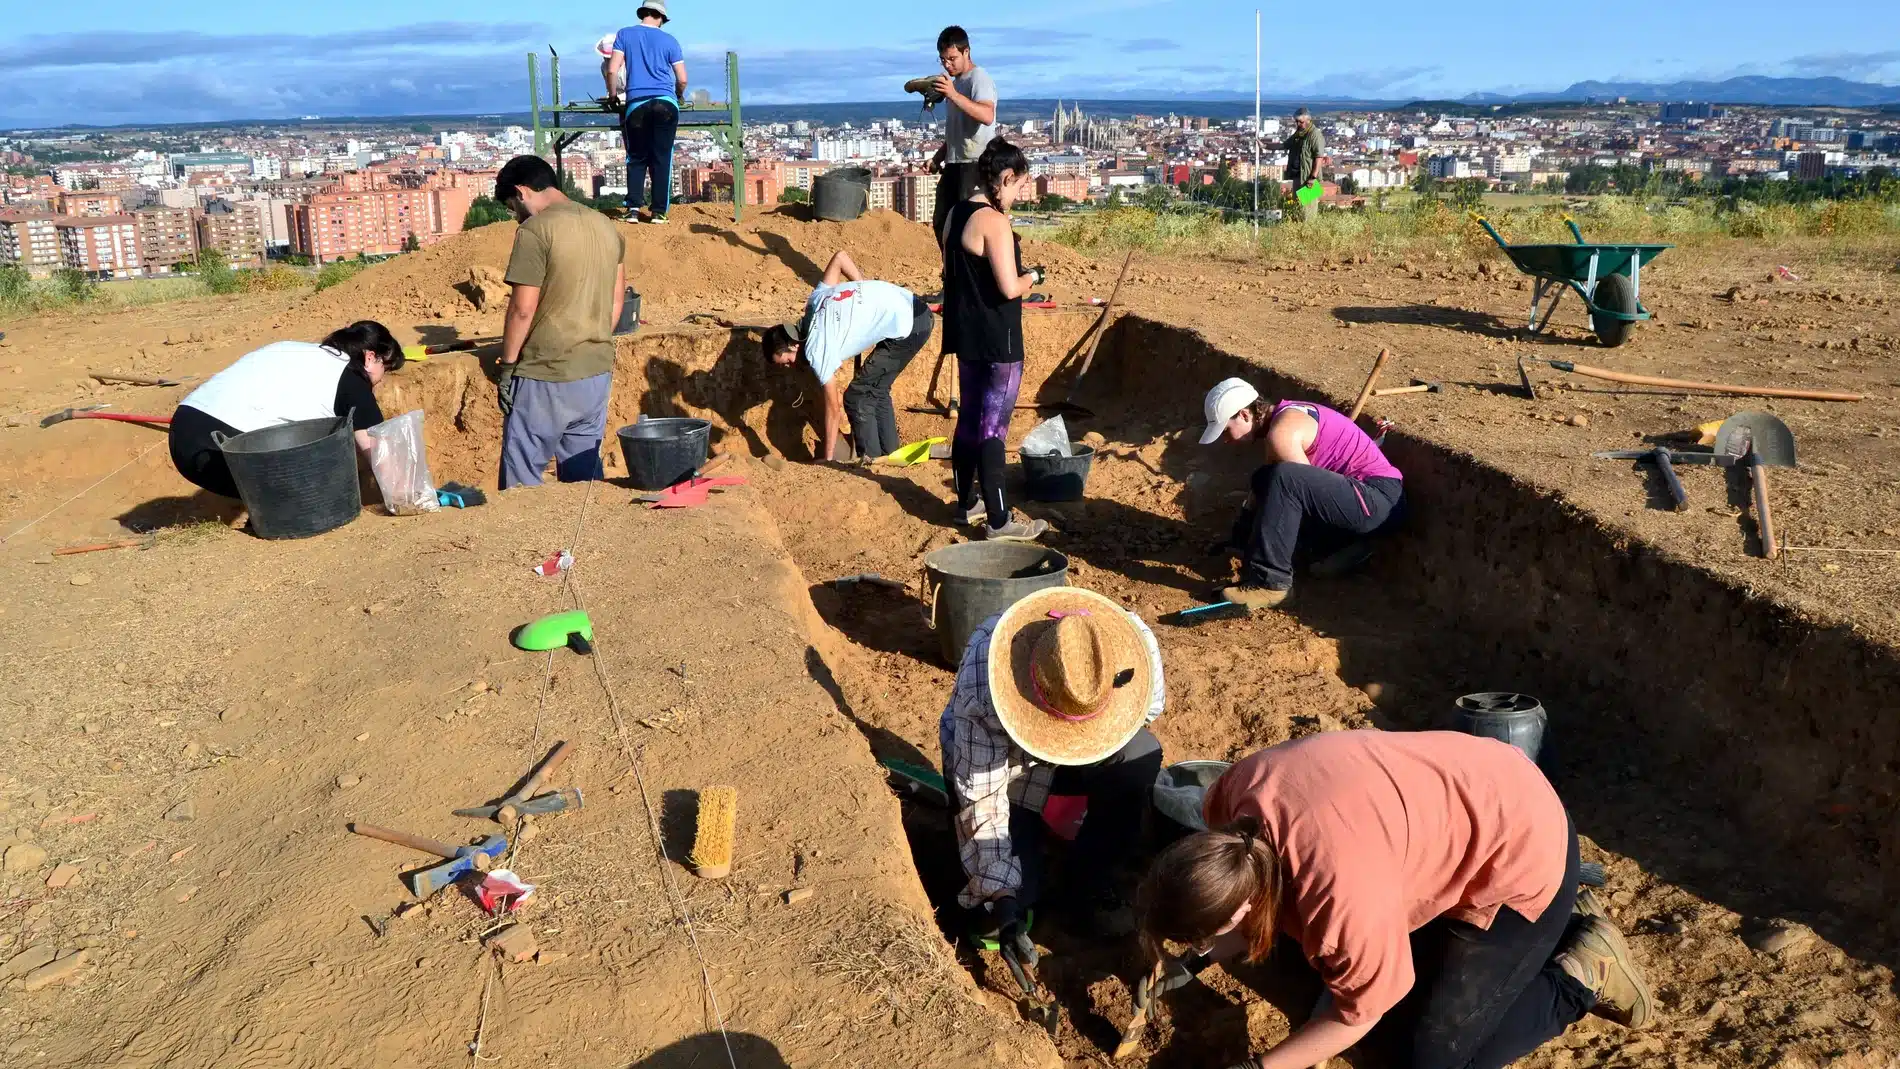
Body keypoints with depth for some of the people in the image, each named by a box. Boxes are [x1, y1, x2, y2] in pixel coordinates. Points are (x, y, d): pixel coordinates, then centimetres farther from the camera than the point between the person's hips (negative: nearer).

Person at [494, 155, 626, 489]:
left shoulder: (536, 230, -13)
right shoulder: (606, 226, 9)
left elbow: (522, 309, -15)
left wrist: (507, 366, -6)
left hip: (545, 377, -7)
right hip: (597, 372, 7)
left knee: (521, 482, 3)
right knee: (585, 477, 13)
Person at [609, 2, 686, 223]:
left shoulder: (624, 34, 8)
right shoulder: (669, 40, 8)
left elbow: (612, 70, 1)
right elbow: (682, 80, 7)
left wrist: (612, 96, 16)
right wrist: (679, 96, 28)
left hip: (636, 104, 1)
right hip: (665, 103, -1)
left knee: (636, 158, 10)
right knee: (662, 158, 2)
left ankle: (633, 206, -3)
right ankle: (658, 211, 0)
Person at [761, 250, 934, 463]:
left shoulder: (817, 350, -14)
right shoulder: (815, 300, 7)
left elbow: (833, 410, -9)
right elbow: (840, 256, 15)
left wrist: (827, 459, -1)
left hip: (906, 328, -10)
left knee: (856, 398, -2)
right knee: (877, 390, 18)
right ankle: (890, 455, 24)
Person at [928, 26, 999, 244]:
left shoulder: (978, 78, -11)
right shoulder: (955, 81, 18)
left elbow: (987, 116, -32)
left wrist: (954, 95, -39)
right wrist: (939, 156, 21)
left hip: (976, 164, -10)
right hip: (954, 163, 10)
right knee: (941, 222, 13)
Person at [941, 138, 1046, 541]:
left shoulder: (956, 213, 8)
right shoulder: (994, 221, -19)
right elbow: (1009, 288, -24)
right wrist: (1031, 277, -4)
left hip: (966, 334, 9)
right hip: (996, 340, -9)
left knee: (969, 418, 18)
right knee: (993, 428, -4)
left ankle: (967, 503, 30)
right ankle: (998, 521, 3)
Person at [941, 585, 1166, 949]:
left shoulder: (1135, 644, -31)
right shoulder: (983, 687, -39)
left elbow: (1148, 704, -6)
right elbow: (980, 798, -30)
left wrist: (1103, 733, -24)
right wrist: (1001, 897, -31)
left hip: (1074, 751, 3)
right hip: (989, 759, -2)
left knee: (1140, 757, -30)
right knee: (1016, 896, -17)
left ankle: (1091, 883, -8)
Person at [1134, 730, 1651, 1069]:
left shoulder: (1343, 895, -40)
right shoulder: (1233, 797, -19)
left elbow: (1359, 1013, -18)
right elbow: (1263, 910, 4)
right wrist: (1192, 964, -2)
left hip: (1519, 852, -8)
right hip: (1459, 805, 8)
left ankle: (1584, 972, 12)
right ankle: (1557, 928, 26)